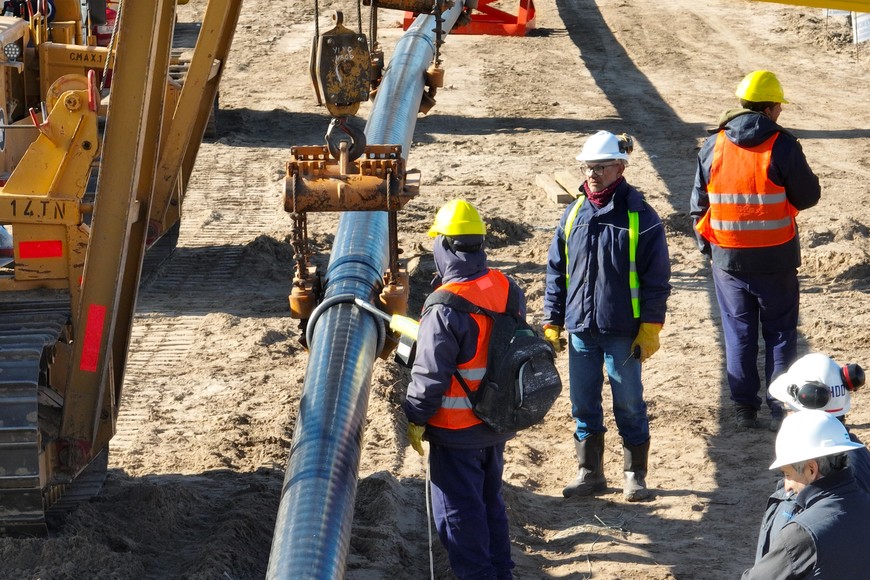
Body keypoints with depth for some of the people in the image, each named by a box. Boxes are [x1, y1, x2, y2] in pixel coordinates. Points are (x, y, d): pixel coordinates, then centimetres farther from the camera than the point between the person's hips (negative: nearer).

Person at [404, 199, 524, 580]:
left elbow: (430, 376, -22)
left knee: (458, 510, 6)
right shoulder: (507, 289, -4)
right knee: (490, 500, 22)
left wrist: (415, 420, -8)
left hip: (457, 433, -7)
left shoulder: (445, 309, -26)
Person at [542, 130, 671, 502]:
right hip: (580, 328, 4)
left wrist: (650, 329, -9)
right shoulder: (573, 214, 7)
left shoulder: (639, 216, -6)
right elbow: (556, 272, 13)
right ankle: (590, 472, 22)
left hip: (623, 331, -4)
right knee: (583, 405, 10)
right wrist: (552, 322, 9)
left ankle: (635, 474, 16)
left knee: (629, 403, 4)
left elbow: (656, 277, -5)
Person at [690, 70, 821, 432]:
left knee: (738, 332, 13)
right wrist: (808, 179, 15)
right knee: (780, 333, 10)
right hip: (775, 261, -3)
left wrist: (706, 244, 18)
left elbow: (699, 203, 5)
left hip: (727, 259, 3)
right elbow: (807, 197, -6)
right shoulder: (782, 146, -13)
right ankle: (780, 410, 10)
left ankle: (744, 408, 15)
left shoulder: (713, 146, -1)